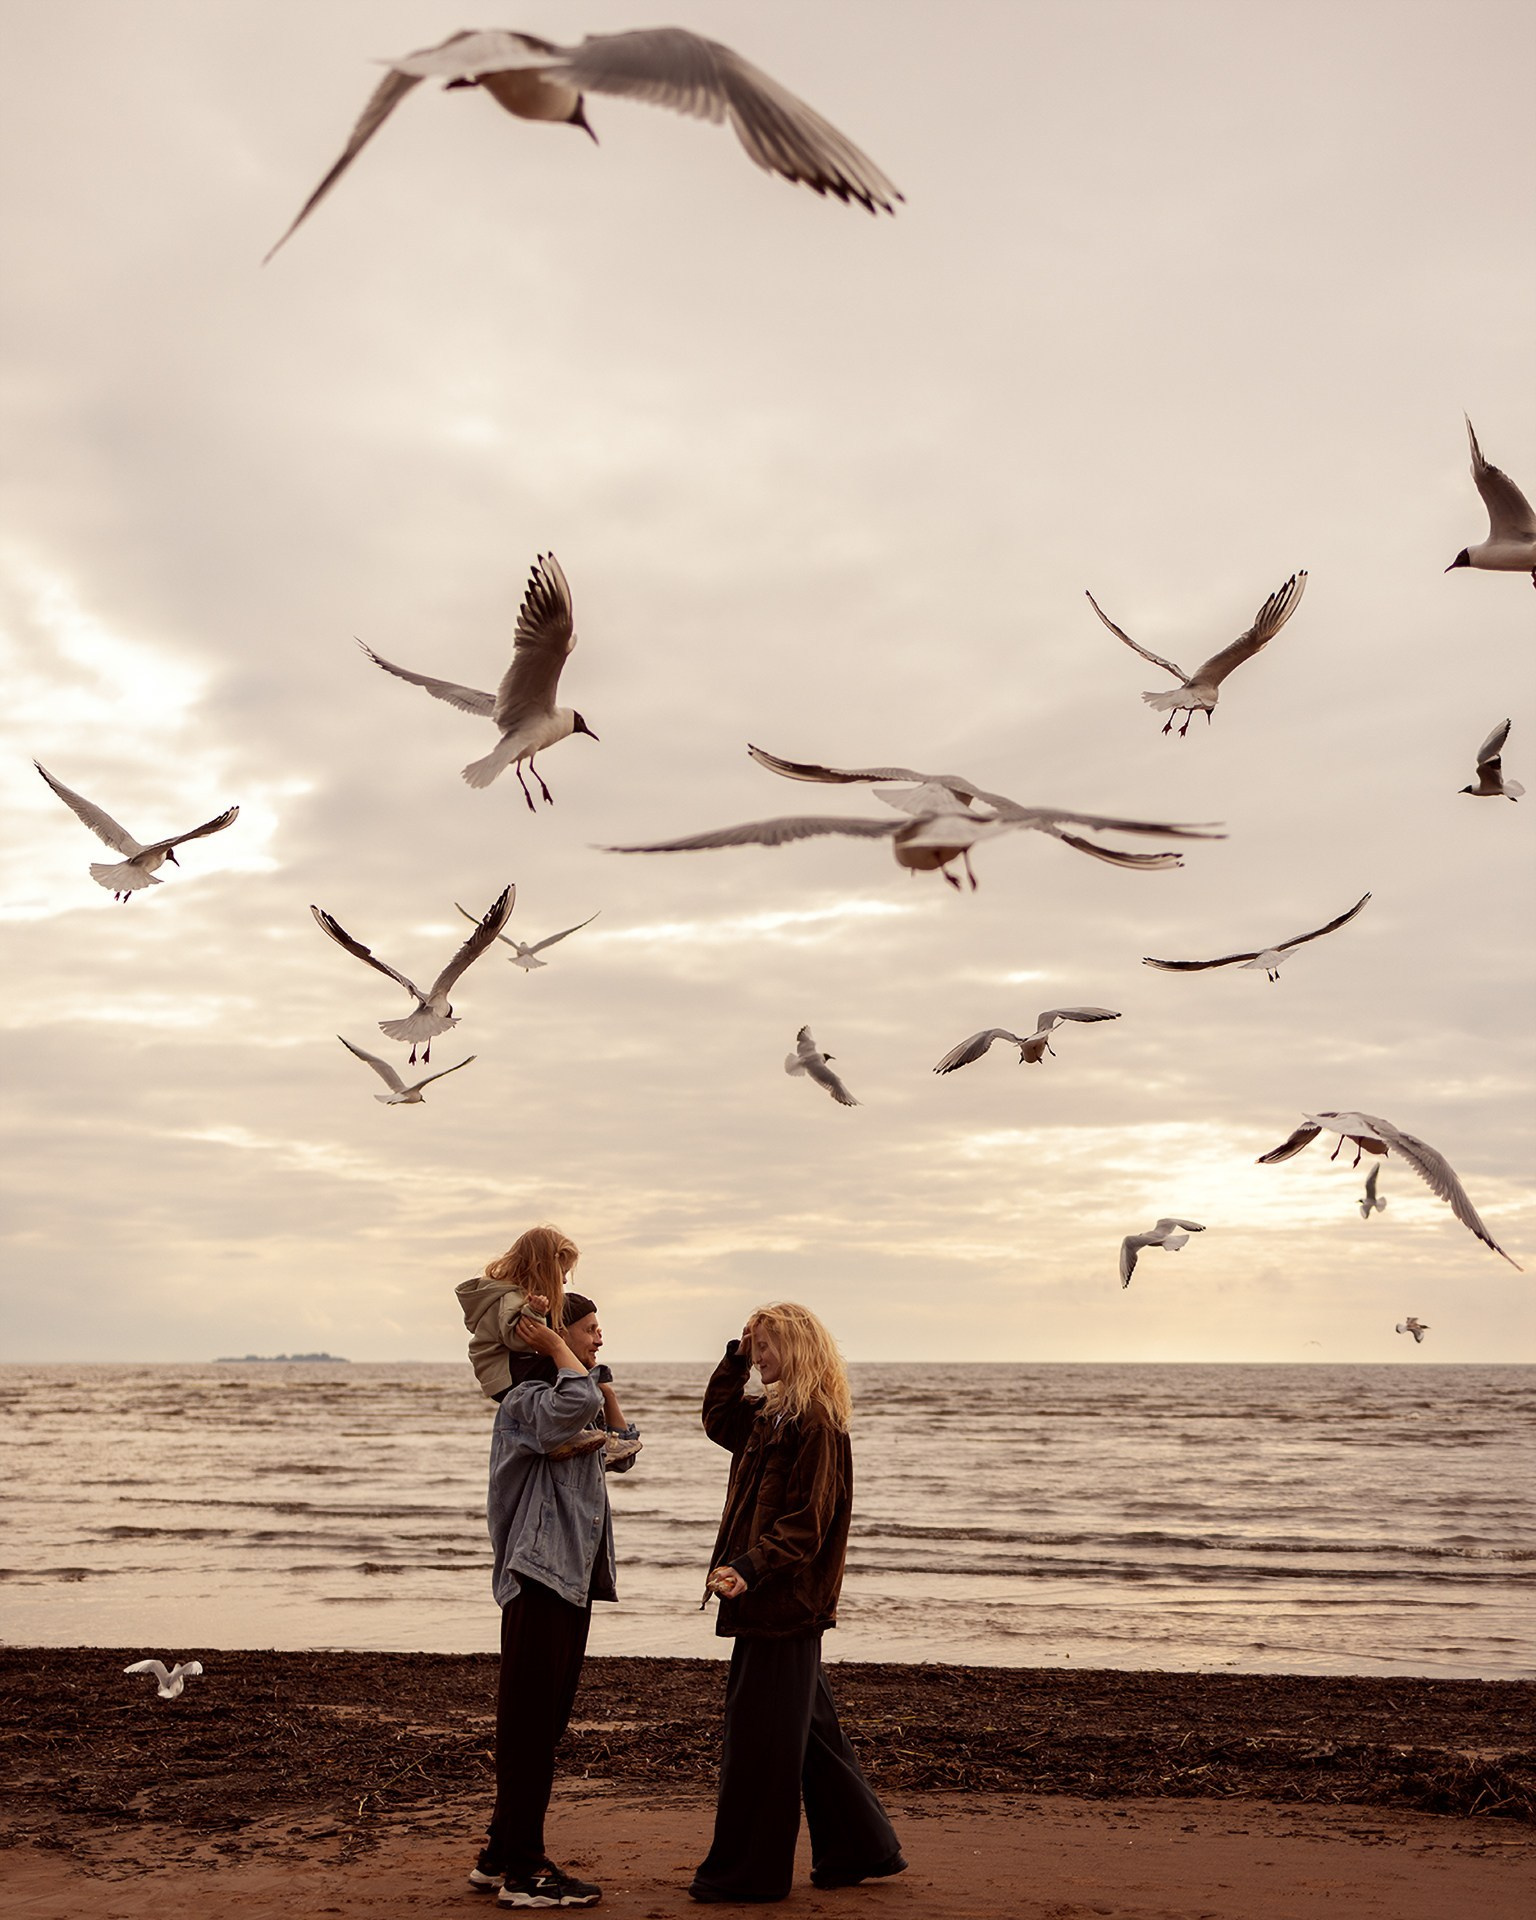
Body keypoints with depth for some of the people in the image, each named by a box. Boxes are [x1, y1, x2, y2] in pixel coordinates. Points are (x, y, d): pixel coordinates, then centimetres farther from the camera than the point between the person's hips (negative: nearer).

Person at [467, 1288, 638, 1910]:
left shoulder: (569, 1401, 19)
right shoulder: (526, 1400, -12)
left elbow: (620, 1451, 25)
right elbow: (576, 1405, -32)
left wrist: (601, 1378, 18)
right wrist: (558, 1348, -16)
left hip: (572, 1577, 10)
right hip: (539, 1577, -10)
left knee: (543, 1722, 14)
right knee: (529, 1724, -5)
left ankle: (500, 1856, 23)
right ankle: (523, 1871, 1)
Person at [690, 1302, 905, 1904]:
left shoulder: (816, 1424, -16)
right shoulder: (773, 1416, 12)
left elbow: (808, 1521, -21)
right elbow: (717, 1419, 28)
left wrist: (749, 1568, -28)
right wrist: (735, 1356, 16)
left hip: (785, 1604, -10)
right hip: (769, 1600, 10)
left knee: (757, 1736, -1)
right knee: (811, 1730, 16)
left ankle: (748, 1871, 8)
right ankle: (858, 1848, 27)